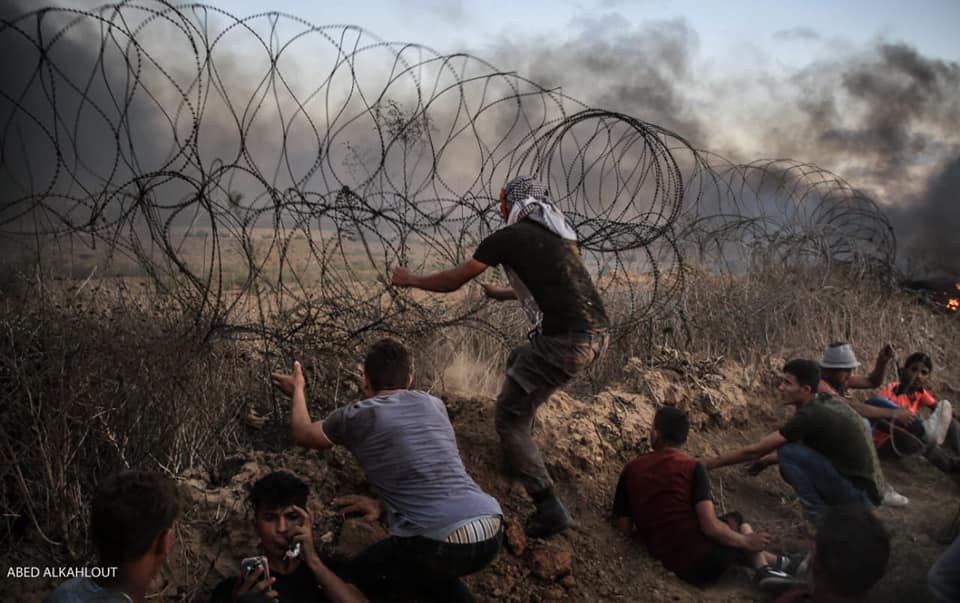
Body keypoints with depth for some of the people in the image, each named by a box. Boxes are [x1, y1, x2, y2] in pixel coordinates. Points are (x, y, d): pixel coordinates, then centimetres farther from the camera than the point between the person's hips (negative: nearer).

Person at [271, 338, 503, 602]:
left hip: (442, 544, -6)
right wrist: (382, 504, 28)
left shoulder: (355, 416, 5)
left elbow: (302, 434, 27)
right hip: (492, 533, 6)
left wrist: (297, 390, 43)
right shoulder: (433, 404, 18)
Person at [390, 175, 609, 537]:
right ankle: (520, 453, 38)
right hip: (599, 335, 8)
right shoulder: (561, 236, 22)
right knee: (518, 361, 32)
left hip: (565, 341, -8)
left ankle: (549, 510, -6)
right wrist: (501, 294, 54)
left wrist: (410, 280, 25)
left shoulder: (508, 237, 1)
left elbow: (454, 280, 7)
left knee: (510, 419, 1)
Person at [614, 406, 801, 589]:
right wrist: (746, 541, 1)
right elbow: (710, 527, -16)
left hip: (672, 565, 4)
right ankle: (766, 569, 21)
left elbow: (625, 529, 4)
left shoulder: (631, 470, 2)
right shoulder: (692, 468, -9)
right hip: (704, 558, -4)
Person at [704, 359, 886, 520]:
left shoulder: (810, 416, -21)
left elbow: (755, 450, -15)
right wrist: (768, 461, 13)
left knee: (788, 452, -15)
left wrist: (707, 464, -7)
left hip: (861, 494, -9)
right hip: (870, 489, 9)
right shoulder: (827, 401, 4)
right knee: (790, 468, 12)